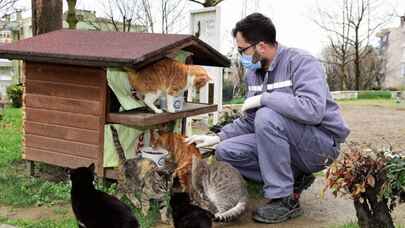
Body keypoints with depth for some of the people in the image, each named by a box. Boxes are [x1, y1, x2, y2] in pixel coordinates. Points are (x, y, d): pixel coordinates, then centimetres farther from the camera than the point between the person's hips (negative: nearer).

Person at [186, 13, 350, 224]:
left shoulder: (301, 62, -18)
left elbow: (312, 110, -35)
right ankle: (295, 178, 3)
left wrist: (262, 98, -27)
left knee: (267, 116, -33)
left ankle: (285, 200, -20)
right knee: (226, 151, -6)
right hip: (288, 144, 8)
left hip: (322, 143, -8)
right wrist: (217, 138, -1)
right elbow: (249, 121, 11)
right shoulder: (253, 72, 5)